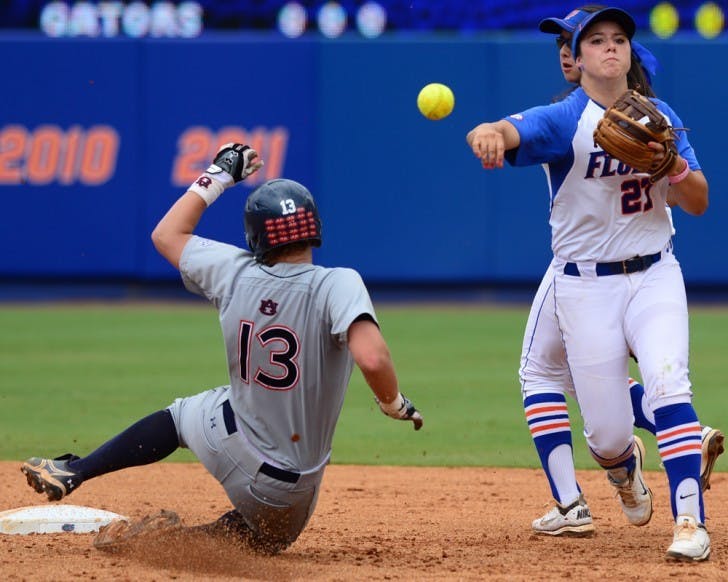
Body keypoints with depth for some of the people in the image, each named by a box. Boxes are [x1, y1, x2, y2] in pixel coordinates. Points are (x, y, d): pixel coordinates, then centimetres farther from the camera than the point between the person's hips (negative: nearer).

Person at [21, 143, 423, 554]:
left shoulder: (235, 275, -9)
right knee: (270, 540, 29)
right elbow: (373, 360, -37)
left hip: (232, 444, 2)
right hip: (293, 484, -2)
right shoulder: (337, 285, -22)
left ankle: (72, 473, 20)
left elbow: (167, 235, 9)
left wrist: (219, 175, 17)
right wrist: (394, 405, -18)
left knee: (180, 414, 34)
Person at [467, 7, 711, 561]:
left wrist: (673, 164, -18)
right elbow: (501, 132, -30)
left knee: (667, 383, -23)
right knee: (607, 433, -1)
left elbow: (699, 203, 3)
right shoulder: (564, 120, -9)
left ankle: (690, 522, -23)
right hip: (586, 284, -2)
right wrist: (486, 136, -55)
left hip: (655, 275, 2)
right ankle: (624, 467, 38)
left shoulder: (660, 117, 5)